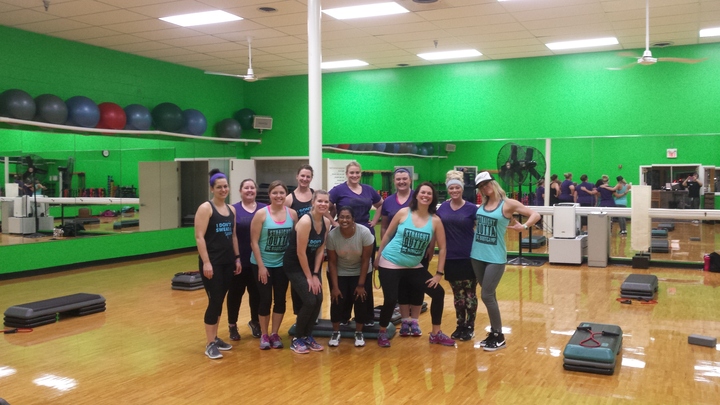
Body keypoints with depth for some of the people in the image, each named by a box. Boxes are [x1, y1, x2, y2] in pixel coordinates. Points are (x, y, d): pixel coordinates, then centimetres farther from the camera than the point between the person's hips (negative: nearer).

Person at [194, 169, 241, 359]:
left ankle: (215, 338, 25)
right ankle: (210, 344, 4)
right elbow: (199, 237, -14)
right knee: (214, 301, -6)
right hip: (212, 262, -6)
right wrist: (206, 262, -19)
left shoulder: (231, 209, 11)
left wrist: (237, 258, 12)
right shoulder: (205, 208, -8)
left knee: (220, 301, 12)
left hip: (228, 262, 6)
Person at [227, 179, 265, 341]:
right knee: (236, 291, 9)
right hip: (239, 259, -2)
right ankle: (232, 325, 23)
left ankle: (255, 323, 30)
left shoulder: (264, 209, 4)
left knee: (256, 292, 11)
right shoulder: (233, 209, -1)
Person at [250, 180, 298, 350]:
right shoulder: (261, 214, -12)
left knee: (280, 299, 8)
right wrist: (261, 265, -14)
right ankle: (264, 335, 19)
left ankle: (275, 334, 22)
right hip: (263, 264, -3)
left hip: (283, 264, 3)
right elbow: (254, 242, -11)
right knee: (265, 300, 3)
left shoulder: (292, 214, -3)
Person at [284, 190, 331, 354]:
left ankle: (308, 336, 17)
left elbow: (320, 249, 2)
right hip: (294, 265, -7)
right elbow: (300, 252, -22)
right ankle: (297, 339, 4)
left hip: (311, 263, 7)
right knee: (310, 301, -13)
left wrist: (315, 274, -3)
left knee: (319, 300, -1)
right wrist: (308, 277, -16)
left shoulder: (326, 222, -3)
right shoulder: (305, 221, -24)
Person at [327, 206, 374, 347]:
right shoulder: (332, 235, -23)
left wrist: (361, 285, -15)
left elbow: (365, 261, -17)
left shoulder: (364, 233, -26)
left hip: (360, 272, 0)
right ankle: (336, 332, 11)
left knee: (361, 301, -9)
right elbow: (332, 262, -14)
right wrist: (335, 286, -15)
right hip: (339, 273, 0)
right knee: (337, 300, -10)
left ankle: (359, 333, 12)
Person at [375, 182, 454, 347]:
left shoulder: (435, 221, -5)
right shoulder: (403, 213, -10)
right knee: (391, 300, -12)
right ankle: (382, 333, 16)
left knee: (439, 293, -1)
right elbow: (387, 235, -1)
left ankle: (436, 334, 16)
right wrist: (377, 257, 2)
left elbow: (442, 248, 0)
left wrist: (439, 273, -3)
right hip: (390, 263, -3)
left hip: (414, 267, 4)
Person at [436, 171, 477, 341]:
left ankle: (470, 327, 15)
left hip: (469, 257, -3)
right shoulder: (443, 208, 4)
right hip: (451, 258, 3)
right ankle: (460, 325, 23)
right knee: (457, 294, 12)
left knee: (469, 293, 4)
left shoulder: (471, 208, -6)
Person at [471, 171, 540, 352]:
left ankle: (499, 336, 6)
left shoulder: (508, 204, -7)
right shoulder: (481, 205, 7)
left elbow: (535, 215, -8)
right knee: (489, 295, 12)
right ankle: (494, 331, 25)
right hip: (477, 256, 5)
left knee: (486, 296, -7)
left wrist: (523, 227, -21)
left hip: (495, 257, -5)